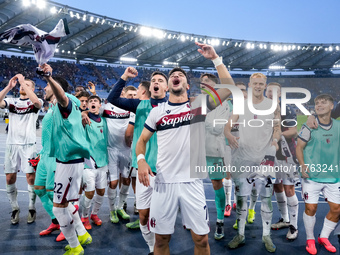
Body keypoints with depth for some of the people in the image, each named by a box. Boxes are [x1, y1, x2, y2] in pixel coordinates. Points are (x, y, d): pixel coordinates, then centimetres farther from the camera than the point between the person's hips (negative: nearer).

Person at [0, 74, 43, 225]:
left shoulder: (34, 103, 4)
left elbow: (36, 101, -22)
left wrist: (23, 81, -15)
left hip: (28, 145, -3)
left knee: (31, 177, -2)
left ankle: (32, 208, 12)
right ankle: (15, 208, 18)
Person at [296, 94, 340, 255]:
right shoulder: (309, 126, -6)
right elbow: (299, 147, -4)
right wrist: (302, 165, -16)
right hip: (312, 175, -4)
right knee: (310, 208, 1)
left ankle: (324, 237, 29)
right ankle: (310, 240, 23)